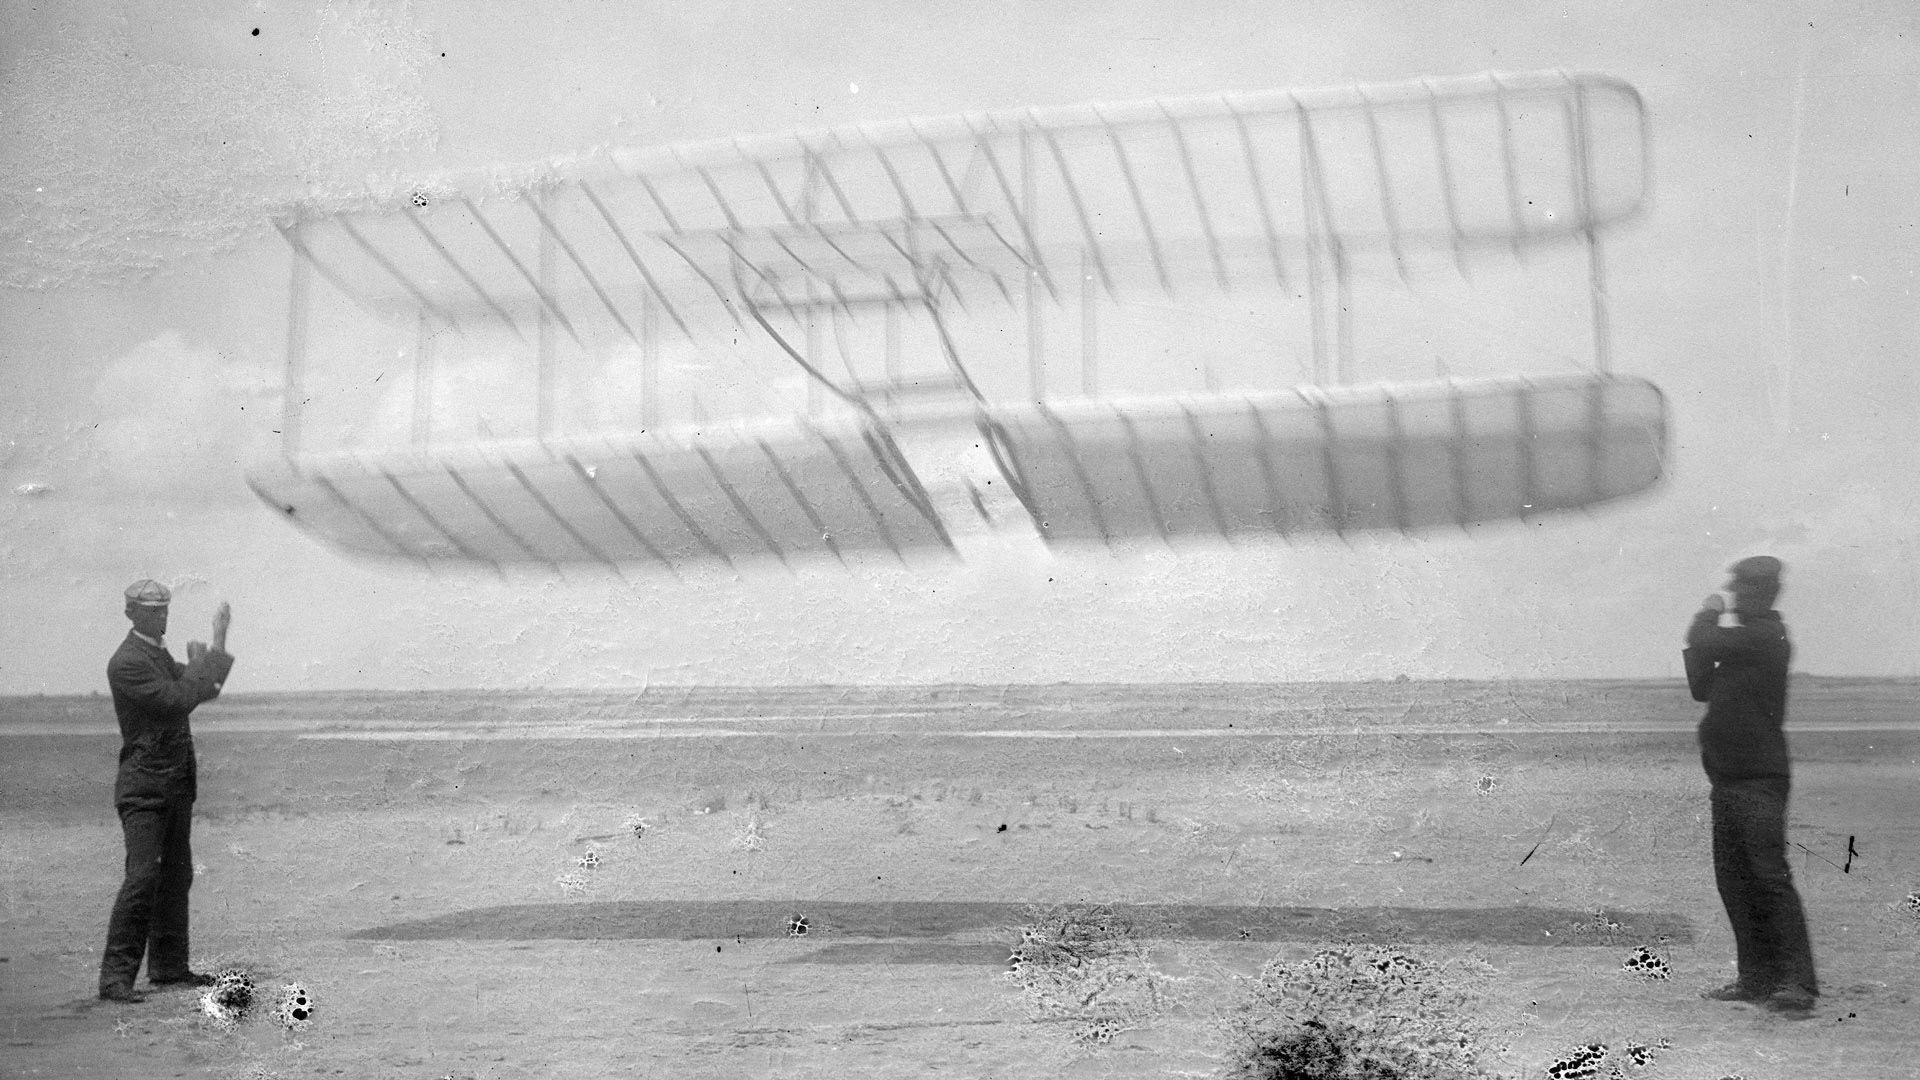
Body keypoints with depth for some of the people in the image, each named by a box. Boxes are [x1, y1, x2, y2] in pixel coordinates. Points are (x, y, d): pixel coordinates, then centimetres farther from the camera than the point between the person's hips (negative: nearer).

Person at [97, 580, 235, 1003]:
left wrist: (219, 641, 17)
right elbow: (178, 700, -22)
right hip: (143, 787, -9)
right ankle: (115, 976, -11)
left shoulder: (161, 654, 15)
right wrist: (197, 663, -6)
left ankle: (168, 965, 20)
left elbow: (208, 688, 22)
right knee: (143, 876, -14)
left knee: (177, 876, 12)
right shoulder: (127, 662, -15)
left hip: (176, 784, 9)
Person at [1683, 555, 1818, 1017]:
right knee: (1734, 879, 9)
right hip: (1728, 778, 10)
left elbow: (1702, 644, -19)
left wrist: (1707, 617, 2)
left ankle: (1797, 982, -9)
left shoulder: (1765, 637, -12)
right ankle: (1756, 978, 14)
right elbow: (1702, 688, 17)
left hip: (1759, 778, -10)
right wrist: (1710, 624, 5)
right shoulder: (1745, 639, 17)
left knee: (1770, 876, -11)